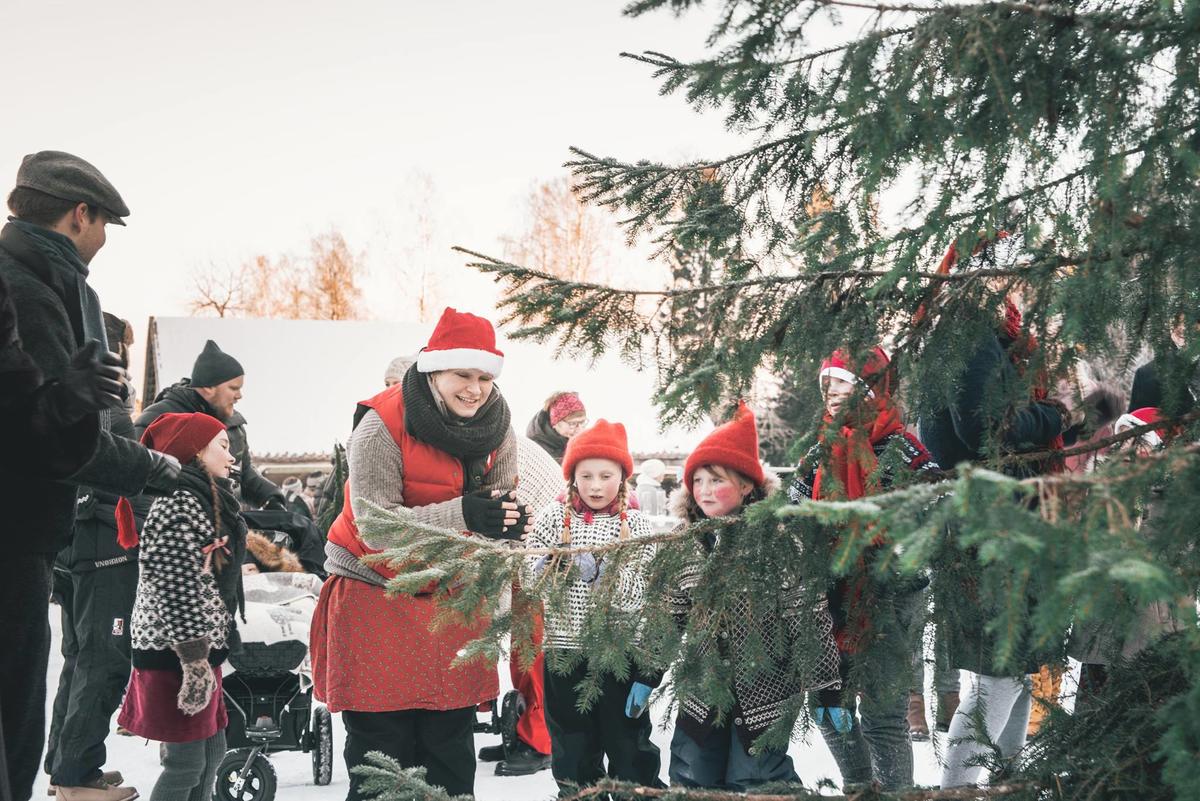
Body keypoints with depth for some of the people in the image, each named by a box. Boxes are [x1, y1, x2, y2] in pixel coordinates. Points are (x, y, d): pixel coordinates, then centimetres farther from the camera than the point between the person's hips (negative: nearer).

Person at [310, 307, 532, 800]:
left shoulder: (497, 430, -3)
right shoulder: (382, 426, -19)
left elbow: (494, 519, 0)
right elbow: (377, 527, -24)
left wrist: (510, 525, -25)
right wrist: (461, 514, -35)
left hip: (454, 602, 5)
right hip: (377, 598, -4)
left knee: (452, 759, 12)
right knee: (381, 758, 3)